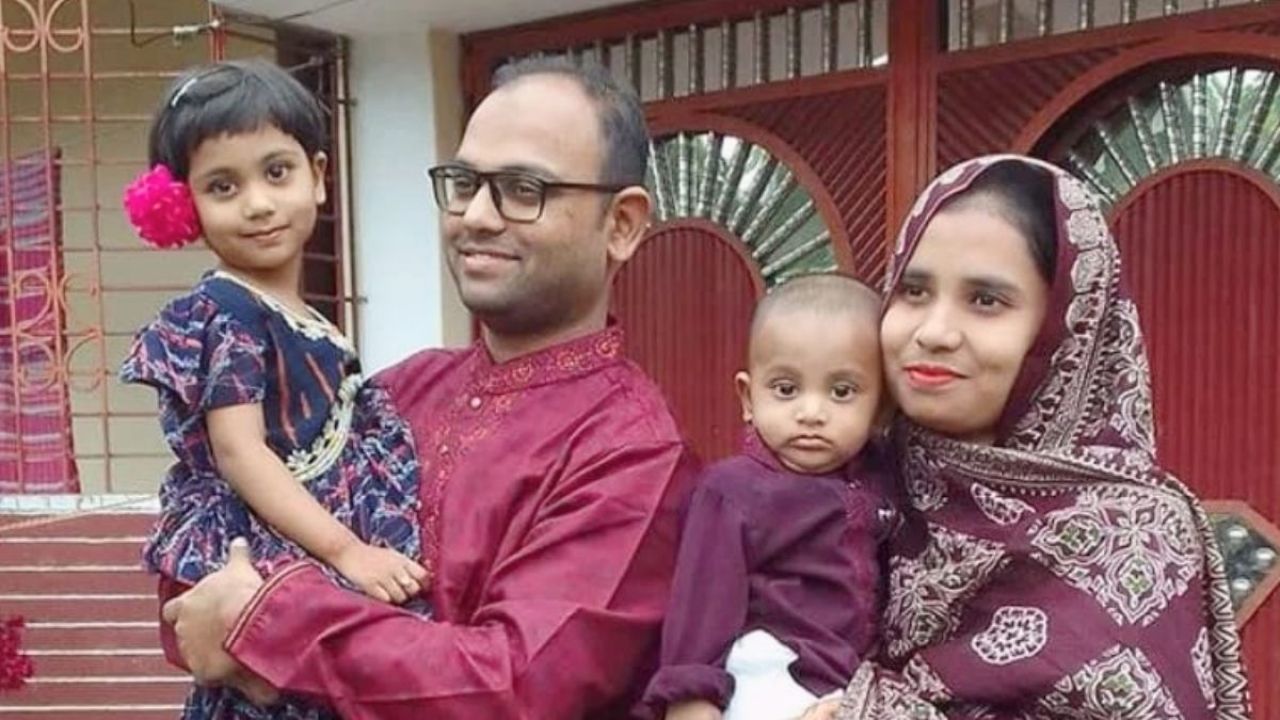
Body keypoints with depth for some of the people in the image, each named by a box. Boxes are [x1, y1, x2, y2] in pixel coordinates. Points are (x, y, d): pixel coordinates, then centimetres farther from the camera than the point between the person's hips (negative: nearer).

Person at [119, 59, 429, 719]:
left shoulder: (308, 326, 12)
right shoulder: (223, 313, -11)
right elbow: (240, 455, -18)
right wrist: (346, 551, -22)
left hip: (312, 554, 7)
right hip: (259, 566, -7)